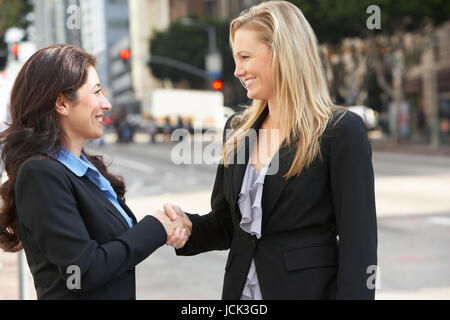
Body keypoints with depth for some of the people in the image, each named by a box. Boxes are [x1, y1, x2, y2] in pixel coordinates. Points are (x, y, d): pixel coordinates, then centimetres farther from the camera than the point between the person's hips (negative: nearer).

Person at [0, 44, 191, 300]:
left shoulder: (86, 166, 8)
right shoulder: (41, 175, -19)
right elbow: (85, 270, -24)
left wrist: (165, 229, -7)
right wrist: (154, 228, -13)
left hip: (120, 294, 8)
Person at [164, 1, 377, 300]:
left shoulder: (341, 131, -12)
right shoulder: (238, 129, 7)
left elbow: (358, 242, -13)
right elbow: (226, 225, 11)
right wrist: (187, 225, -7)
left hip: (311, 288, -5)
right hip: (241, 286, 6)